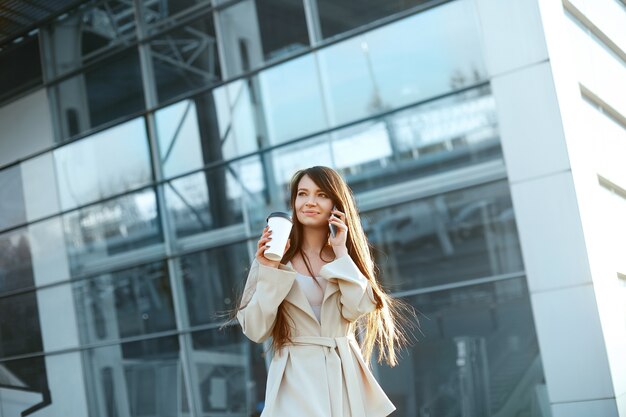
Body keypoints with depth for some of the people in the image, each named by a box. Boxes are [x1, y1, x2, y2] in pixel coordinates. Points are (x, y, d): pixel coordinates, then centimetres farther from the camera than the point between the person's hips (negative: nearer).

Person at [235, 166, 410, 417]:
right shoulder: (274, 256, -1)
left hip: (344, 378, 2)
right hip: (295, 379, -2)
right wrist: (269, 271, -14)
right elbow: (256, 331, -5)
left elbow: (357, 310, -10)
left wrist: (341, 253, -11)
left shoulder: (349, 256, 7)